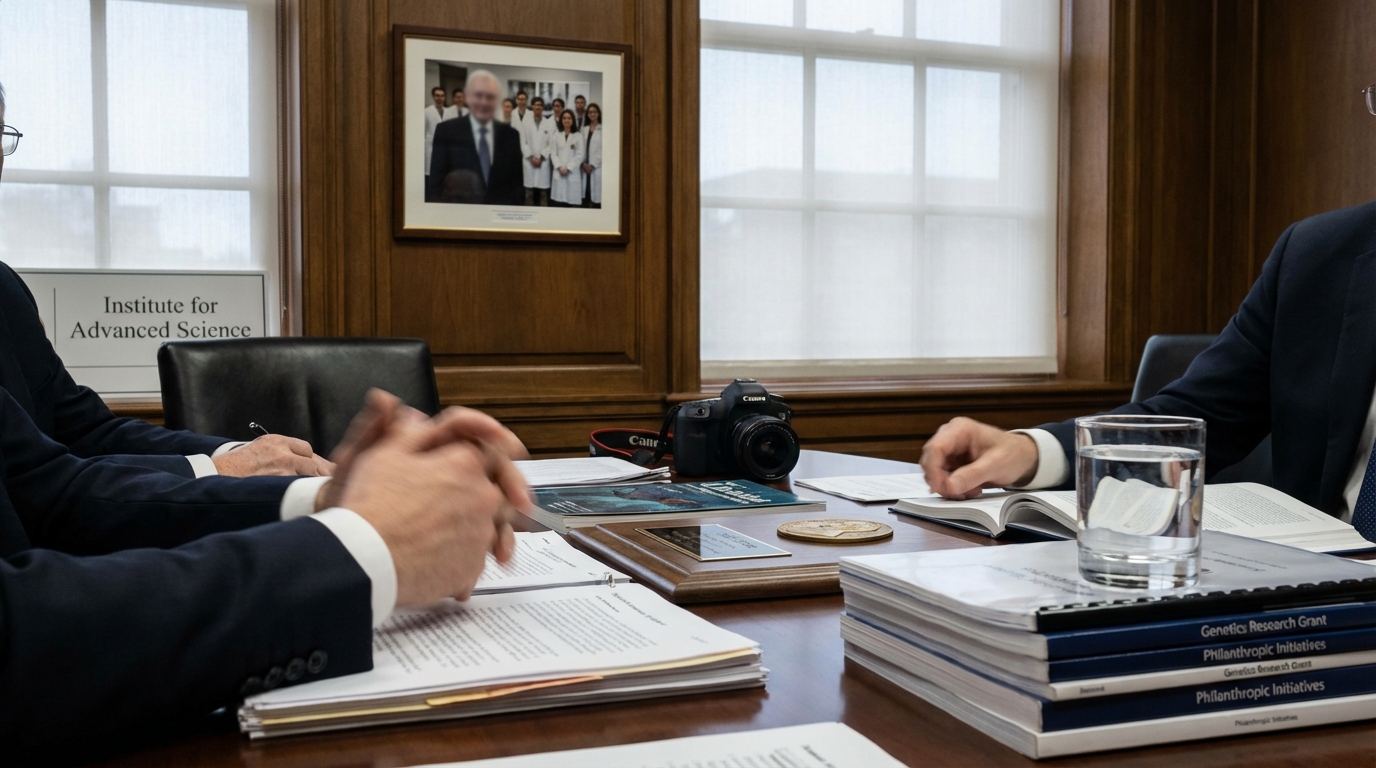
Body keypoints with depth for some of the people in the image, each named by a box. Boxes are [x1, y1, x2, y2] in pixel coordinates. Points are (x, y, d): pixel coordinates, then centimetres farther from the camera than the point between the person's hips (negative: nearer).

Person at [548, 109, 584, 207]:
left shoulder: (578, 136, 4)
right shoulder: (557, 135, 12)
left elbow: (579, 155, -1)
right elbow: (553, 153, 7)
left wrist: (568, 168, -9)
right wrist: (559, 167, -8)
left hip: (573, 173, -2)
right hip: (559, 173, 2)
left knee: (571, 201, -5)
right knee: (559, 201, -3)